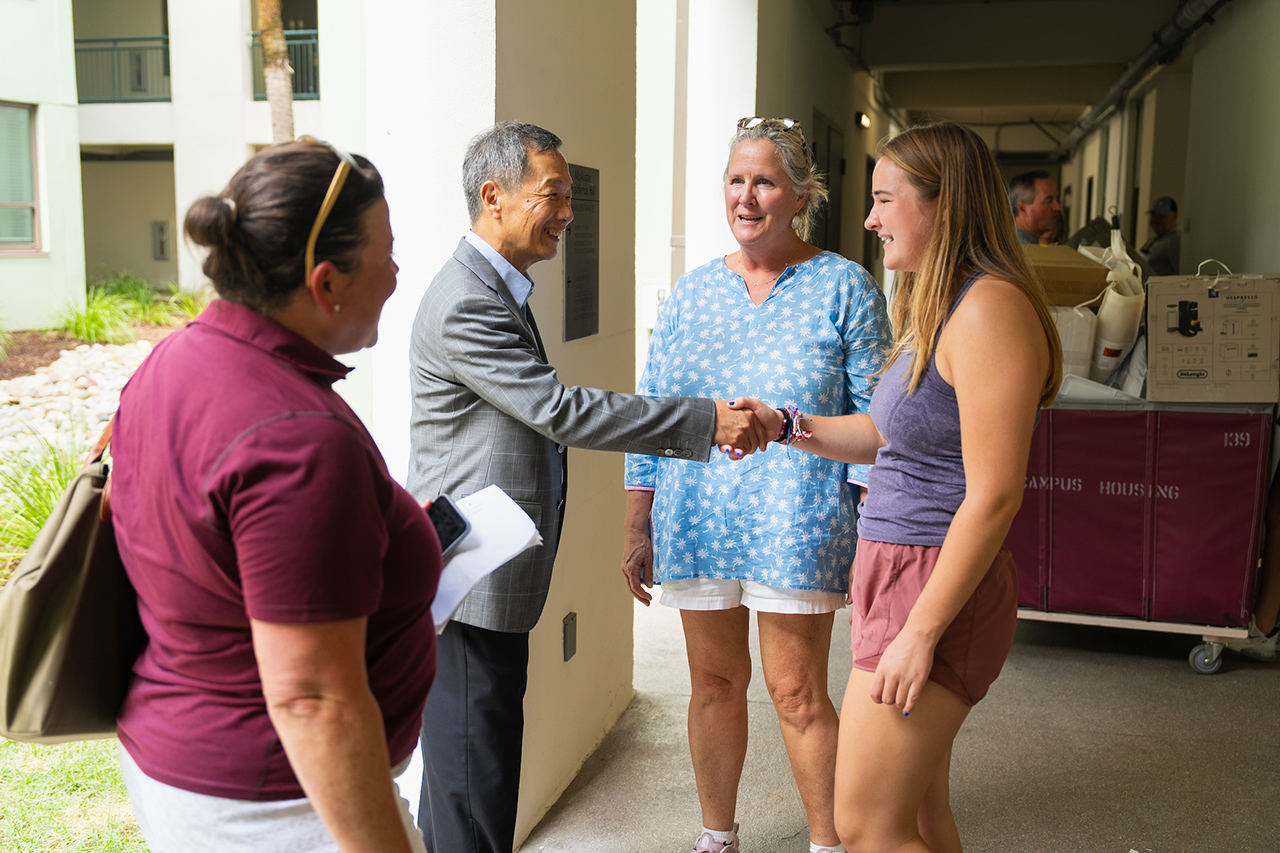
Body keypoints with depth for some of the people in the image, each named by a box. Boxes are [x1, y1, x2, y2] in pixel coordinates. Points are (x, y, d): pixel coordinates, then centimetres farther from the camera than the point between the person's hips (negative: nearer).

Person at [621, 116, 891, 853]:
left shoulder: (844, 287, -2)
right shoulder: (691, 293, 8)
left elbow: (871, 420, -3)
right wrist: (638, 528, 7)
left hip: (796, 526, -3)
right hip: (697, 523, 4)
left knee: (798, 693, 3)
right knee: (714, 682, 13)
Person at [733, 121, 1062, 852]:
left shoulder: (990, 307, -19)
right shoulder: (936, 306, 14)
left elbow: (994, 496, -22)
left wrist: (921, 631, -21)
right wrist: (786, 426, 11)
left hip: (938, 584, -10)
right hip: (895, 572, 10)